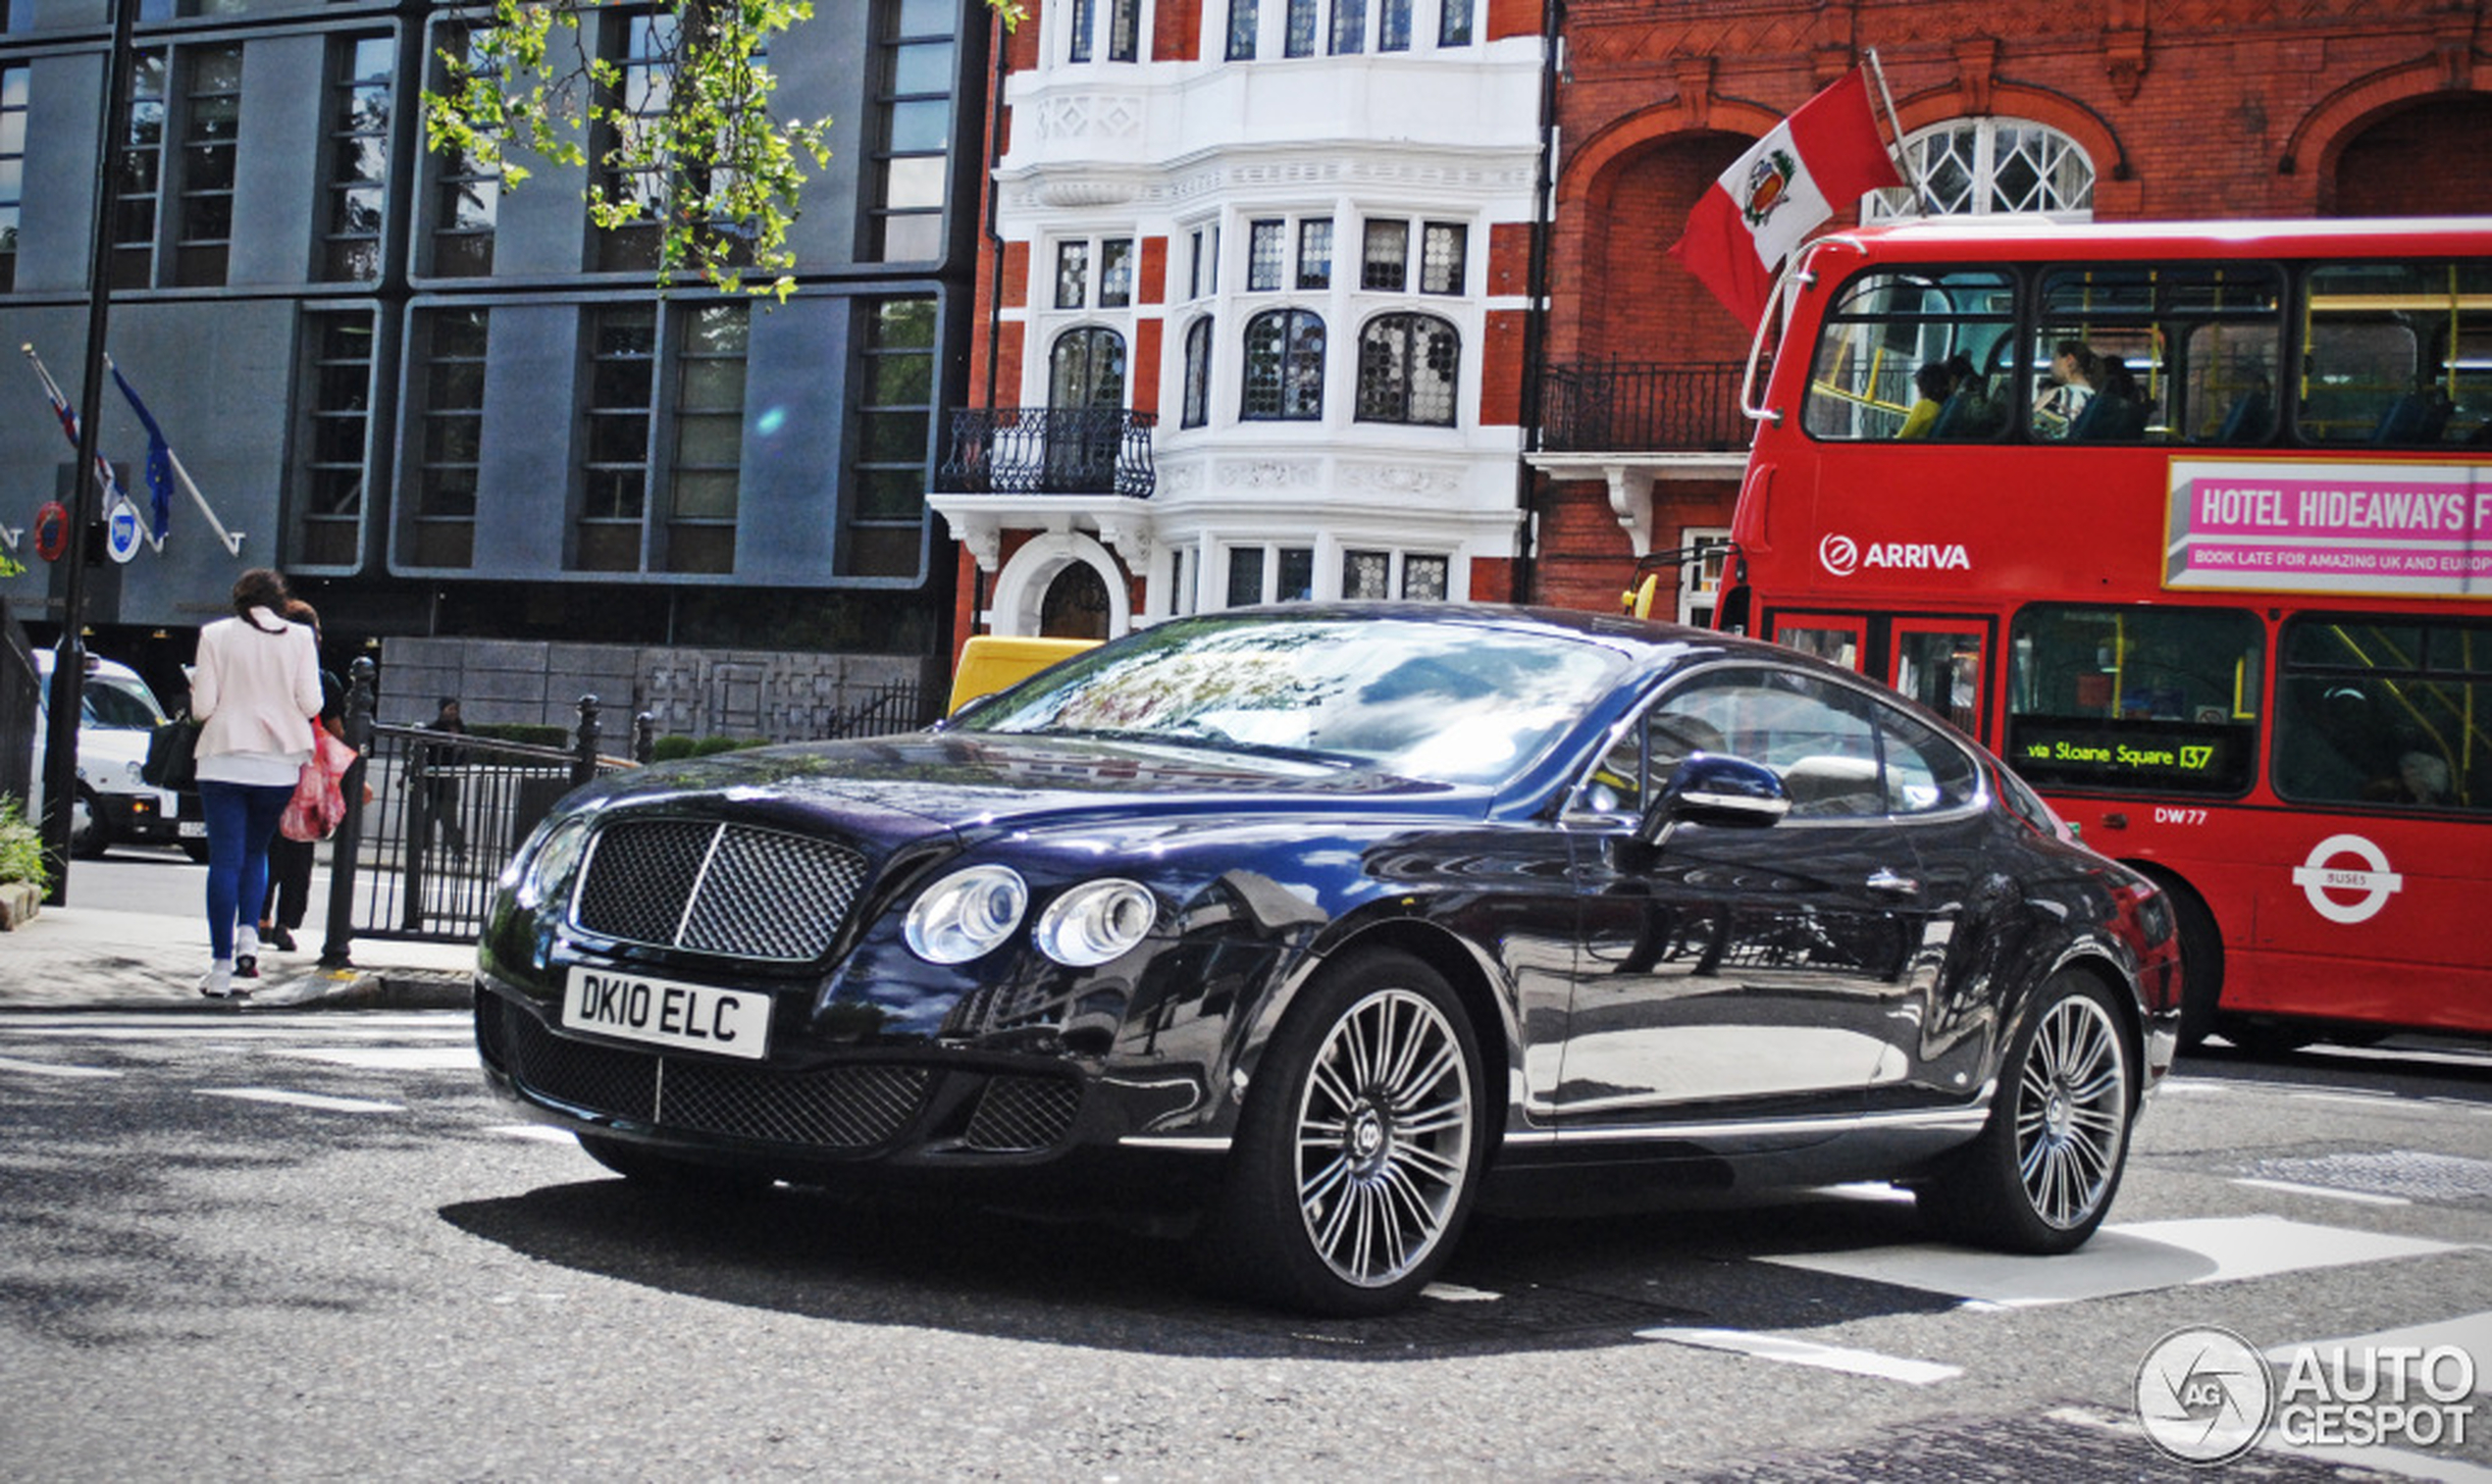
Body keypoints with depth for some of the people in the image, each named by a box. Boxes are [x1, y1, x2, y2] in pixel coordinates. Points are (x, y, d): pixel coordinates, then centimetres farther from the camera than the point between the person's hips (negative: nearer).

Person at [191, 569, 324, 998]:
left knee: (225, 860, 0)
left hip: (224, 759, -1)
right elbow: (311, 705, -3)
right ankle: (248, 934, -1)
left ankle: (221, 966, -4)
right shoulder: (299, 638, 2)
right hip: (279, 763, 1)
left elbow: (203, 707, -3)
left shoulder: (215, 636, 0)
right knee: (256, 851, 20)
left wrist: (196, 688, 18)